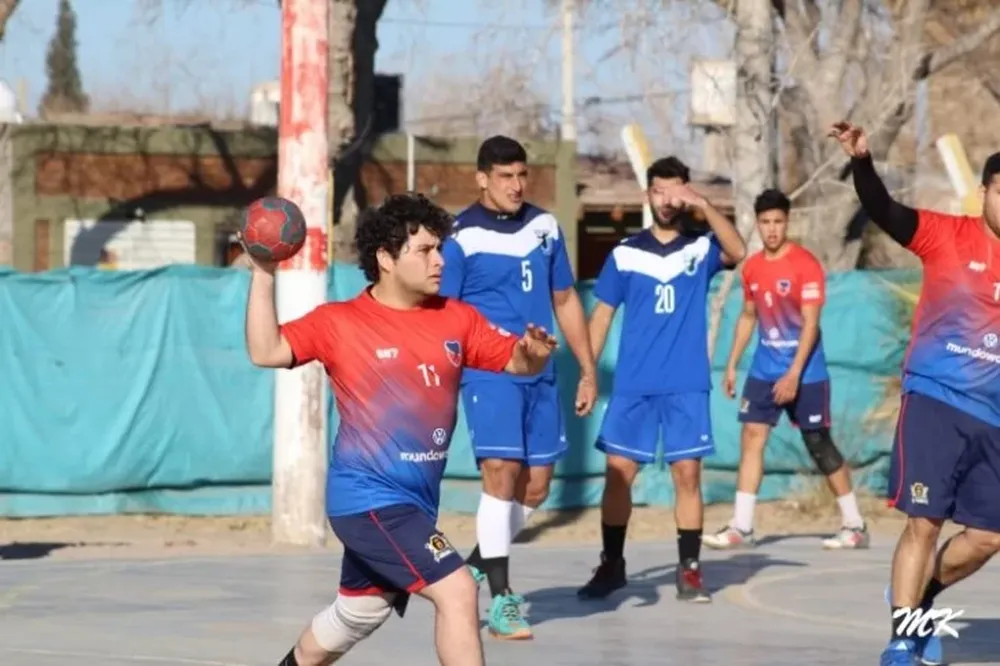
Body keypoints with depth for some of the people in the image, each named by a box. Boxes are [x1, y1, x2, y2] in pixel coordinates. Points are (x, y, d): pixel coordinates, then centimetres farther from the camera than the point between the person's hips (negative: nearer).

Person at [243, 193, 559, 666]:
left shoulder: (456, 320, 5)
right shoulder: (340, 324, -9)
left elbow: (514, 360, 10)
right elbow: (266, 352, -16)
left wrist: (533, 353, -13)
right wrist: (263, 274, -22)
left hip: (416, 500, 7)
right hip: (371, 500, -7)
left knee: (356, 614, 24)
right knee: (456, 592, -20)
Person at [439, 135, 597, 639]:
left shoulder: (544, 227, 10)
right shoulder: (461, 237, -6)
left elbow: (565, 301, 18)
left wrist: (588, 370, 16)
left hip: (540, 374, 6)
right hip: (488, 373, -6)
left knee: (535, 488, 7)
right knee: (502, 473, -16)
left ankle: (474, 568, 27)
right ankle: (501, 599, -11)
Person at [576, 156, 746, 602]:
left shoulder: (701, 247, 3)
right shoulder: (625, 254, 6)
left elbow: (738, 252, -20)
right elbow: (602, 315, 9)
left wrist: (704, 206, -30)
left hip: (687, 385, -1)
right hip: (632, 385, 1)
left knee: (687, 474, -3)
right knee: (618, 473, 1)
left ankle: (689, 569, 4)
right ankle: (612, 565, 13)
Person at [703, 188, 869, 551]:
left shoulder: (805, 264, -13)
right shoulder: (752, 267, 7)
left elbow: (810, 324, -17)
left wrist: (794, 374, -22)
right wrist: (732, 365, 14)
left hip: (805, 371, -6)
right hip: (764, 368, 6)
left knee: (820, 446, -1)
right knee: (752, 436, -4)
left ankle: (855, 525, 10)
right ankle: (741, 526, -4)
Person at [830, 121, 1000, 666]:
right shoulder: (948, 236, -6)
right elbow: (884, 211, -20)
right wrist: (861, 161, -36)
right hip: (935, 400, -4)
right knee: (924, 523, -8)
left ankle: (917, 602, 30)